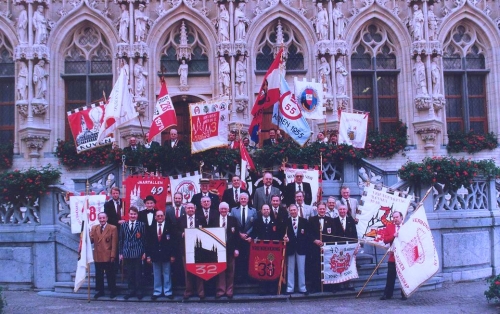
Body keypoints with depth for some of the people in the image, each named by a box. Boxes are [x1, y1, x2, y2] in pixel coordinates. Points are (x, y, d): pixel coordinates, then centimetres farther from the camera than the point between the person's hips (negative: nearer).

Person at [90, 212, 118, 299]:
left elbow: (114, 243, -6)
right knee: (99, 275, 12)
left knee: (110, 275, 5)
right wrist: (90, 234, -17)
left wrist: (113, 256, -11)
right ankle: (100, 291, 23)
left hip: (108, 256, -4)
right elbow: (91, 240, 3)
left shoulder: (113, 228, -4)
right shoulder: (94, 228, 11)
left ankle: (112, 291, 15)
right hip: (97, 256, 4)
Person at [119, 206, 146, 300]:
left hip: (138, 253, -2)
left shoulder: (141, 225, 0)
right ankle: (131, 290, 18)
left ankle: (139, 291, 12)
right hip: (127, 253, 2)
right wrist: (121, 253, 4)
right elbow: (121, 240, 8)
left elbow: (144, 239, -1)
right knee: (130, 273, 9)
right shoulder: (124, 225, 7)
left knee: (138, 273, 3)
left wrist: (144, 252, -4)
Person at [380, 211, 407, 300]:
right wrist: (393, 236, -16)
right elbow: (385, 240, -1)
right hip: (393, 256, 2)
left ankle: (404, 294, 15)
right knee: (390, 276, 4)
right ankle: (387, 294, 9)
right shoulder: (389, 227, 7)